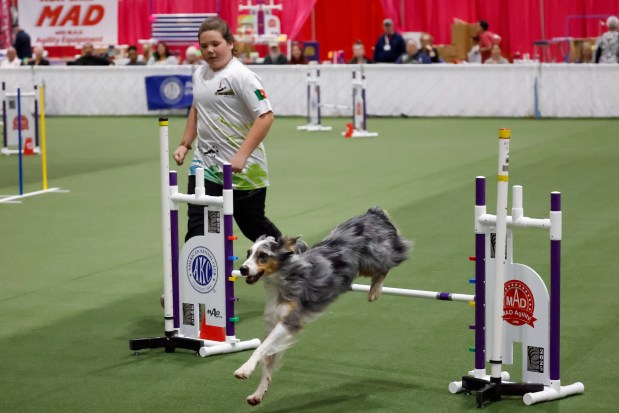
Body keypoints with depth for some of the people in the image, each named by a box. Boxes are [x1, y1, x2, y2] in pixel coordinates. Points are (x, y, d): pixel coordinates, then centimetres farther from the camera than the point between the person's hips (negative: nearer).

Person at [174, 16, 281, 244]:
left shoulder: (242, 76, -16)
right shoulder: (199, 74, 7)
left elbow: (265, 116, -21)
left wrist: (242, 155, -27)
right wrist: (185, 144, 17)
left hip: (243, 168, -5)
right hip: (205, 163, 6)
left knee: (253, 224, 12)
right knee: (196, 226, -7)